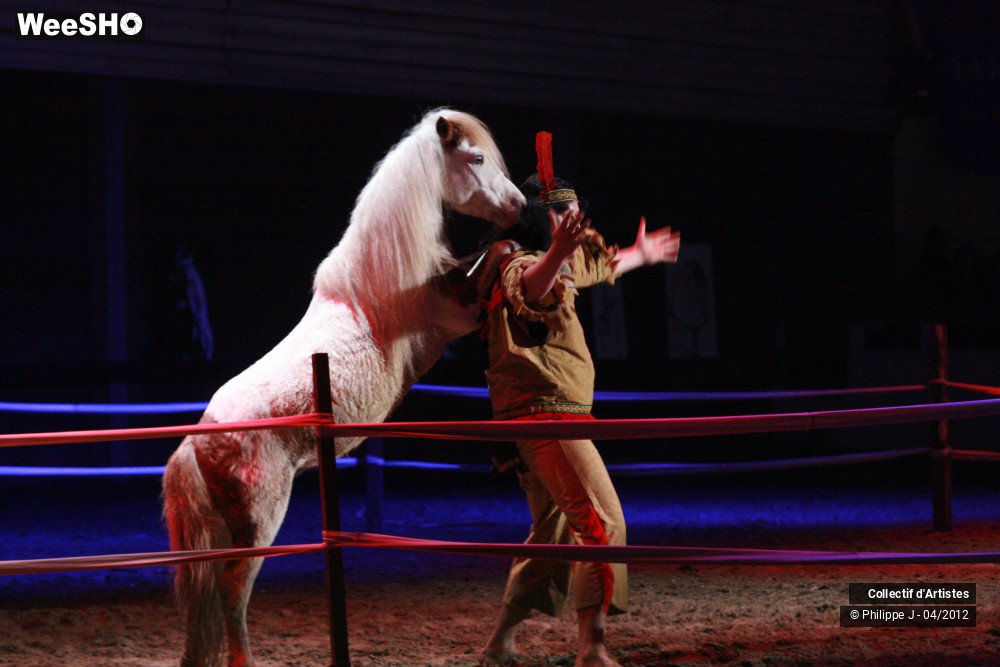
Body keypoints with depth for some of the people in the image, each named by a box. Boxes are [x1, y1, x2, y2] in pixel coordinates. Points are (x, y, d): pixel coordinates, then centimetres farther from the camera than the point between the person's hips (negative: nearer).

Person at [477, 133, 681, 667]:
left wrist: (639, 254, 57)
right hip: (546, 410, -11)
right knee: (602, 523, -19)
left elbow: (597, 268, 43)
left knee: (554, 534, 17)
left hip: (539, 418, 11)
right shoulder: (519, 262, -13)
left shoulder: (553, 263, 19)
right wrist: (557, 252, -59)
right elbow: (527, 290, -40)